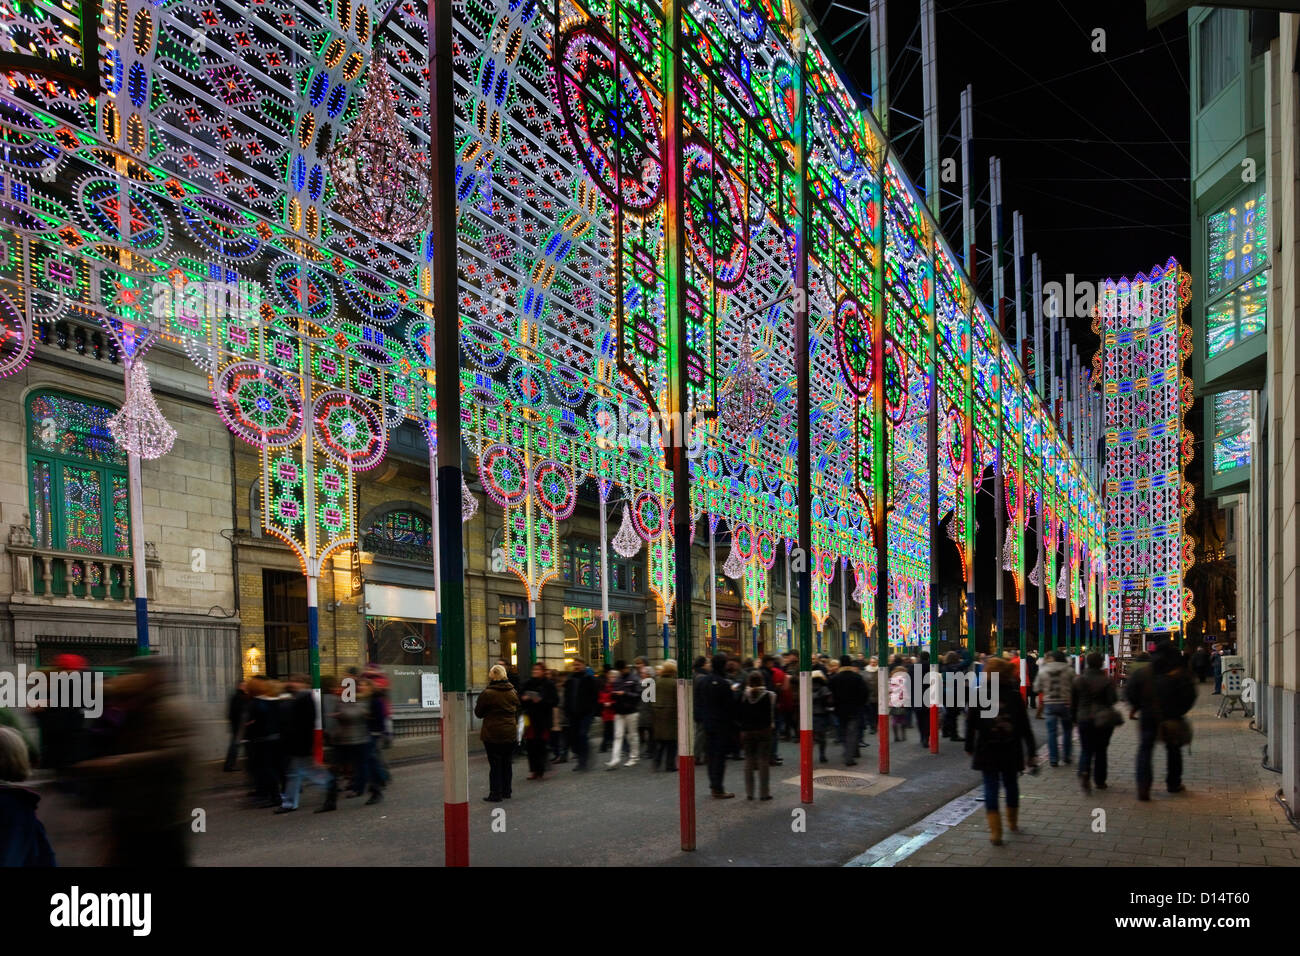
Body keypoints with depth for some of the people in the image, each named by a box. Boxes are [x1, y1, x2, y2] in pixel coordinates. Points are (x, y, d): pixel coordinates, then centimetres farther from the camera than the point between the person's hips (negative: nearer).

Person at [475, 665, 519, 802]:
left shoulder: (487, 693, -14)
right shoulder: (513, 692, 1)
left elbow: (478, 713, -3)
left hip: (492, 735, -4)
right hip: (510, 734, 4)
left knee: (495, 764, 2)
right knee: (506, 763, 15)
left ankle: (495, 794, 4)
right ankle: (506, 792, 23)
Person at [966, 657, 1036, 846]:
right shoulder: (1014, 696, -4)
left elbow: (971, 725, -5)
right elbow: (1025, 727, -3)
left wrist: (969, 747, 7)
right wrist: (1031, 753, 2)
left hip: (987, 751, -2)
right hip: (1011, 751, 2)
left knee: (990, 788, 1)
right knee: (1011, 785, 19)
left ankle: (995, 832, -5)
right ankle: (1013, 822, 37)